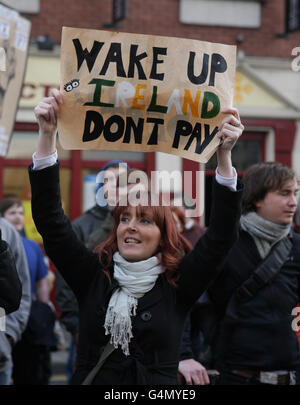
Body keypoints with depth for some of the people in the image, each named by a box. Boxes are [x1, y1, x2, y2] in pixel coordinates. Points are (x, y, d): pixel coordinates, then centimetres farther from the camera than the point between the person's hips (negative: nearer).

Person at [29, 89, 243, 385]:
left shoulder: (177, 286, 1)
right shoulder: (93, 277, 5)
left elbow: (220, 236, -9)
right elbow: (50, 220, -2)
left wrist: (224, 155, -20)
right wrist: (47, 135, -11)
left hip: (157, 384, -1)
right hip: (91, 379, 1)